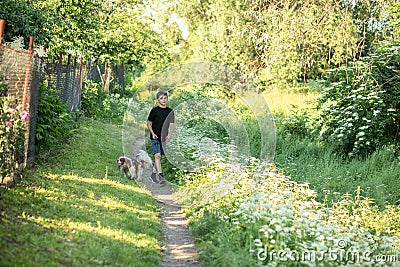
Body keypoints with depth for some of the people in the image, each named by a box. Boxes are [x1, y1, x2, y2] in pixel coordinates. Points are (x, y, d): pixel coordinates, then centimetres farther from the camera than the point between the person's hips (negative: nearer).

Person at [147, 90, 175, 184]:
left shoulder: (170, 111, 7)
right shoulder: (154, 110, -2)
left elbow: (172, 125, 7)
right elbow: (149, 123, 3)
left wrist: (170, 135, -10)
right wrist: (152, 133, -11)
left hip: (164, 138, 4)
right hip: (155, 137, -4)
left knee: (159, 157, 10)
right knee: (157, 155, -15)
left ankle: (153, 174, 23)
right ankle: (160, 175, -21)